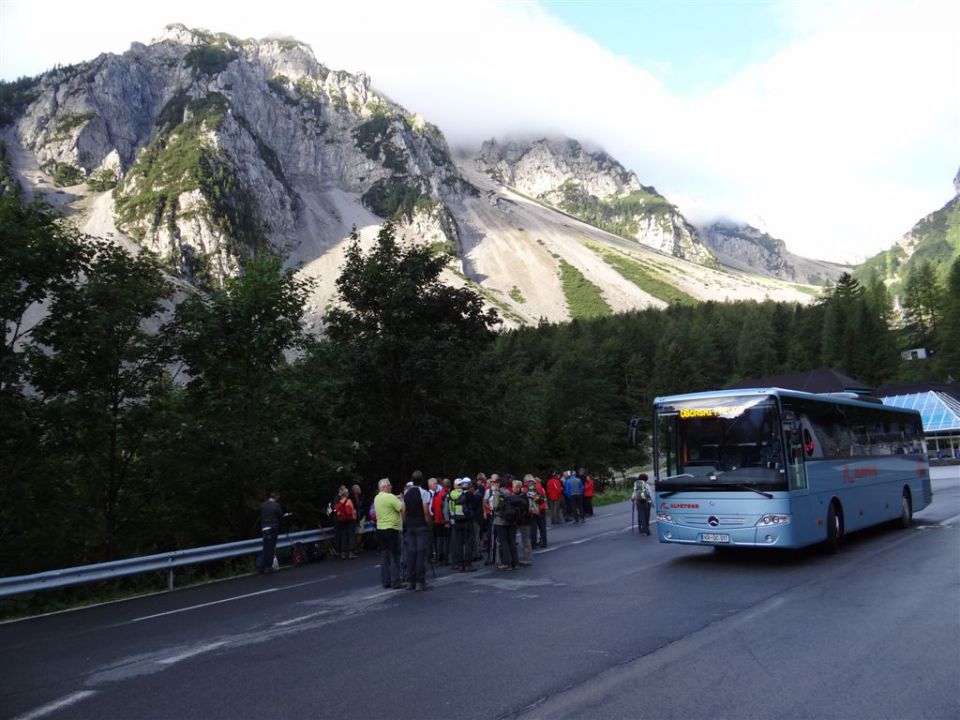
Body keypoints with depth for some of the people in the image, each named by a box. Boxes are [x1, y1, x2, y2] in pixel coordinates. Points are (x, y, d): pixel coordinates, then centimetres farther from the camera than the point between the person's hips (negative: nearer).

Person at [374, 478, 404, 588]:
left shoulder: (376, 498, 10)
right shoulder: (390, 497, -14)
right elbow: (402, 509, -16)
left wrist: (396, 499, 15)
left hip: (380, 529, 8)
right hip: (392, 529, -8)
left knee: (384, 556, 11)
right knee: (394, 556, -2)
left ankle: (386, 581, 14)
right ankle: (395, 582, -2)